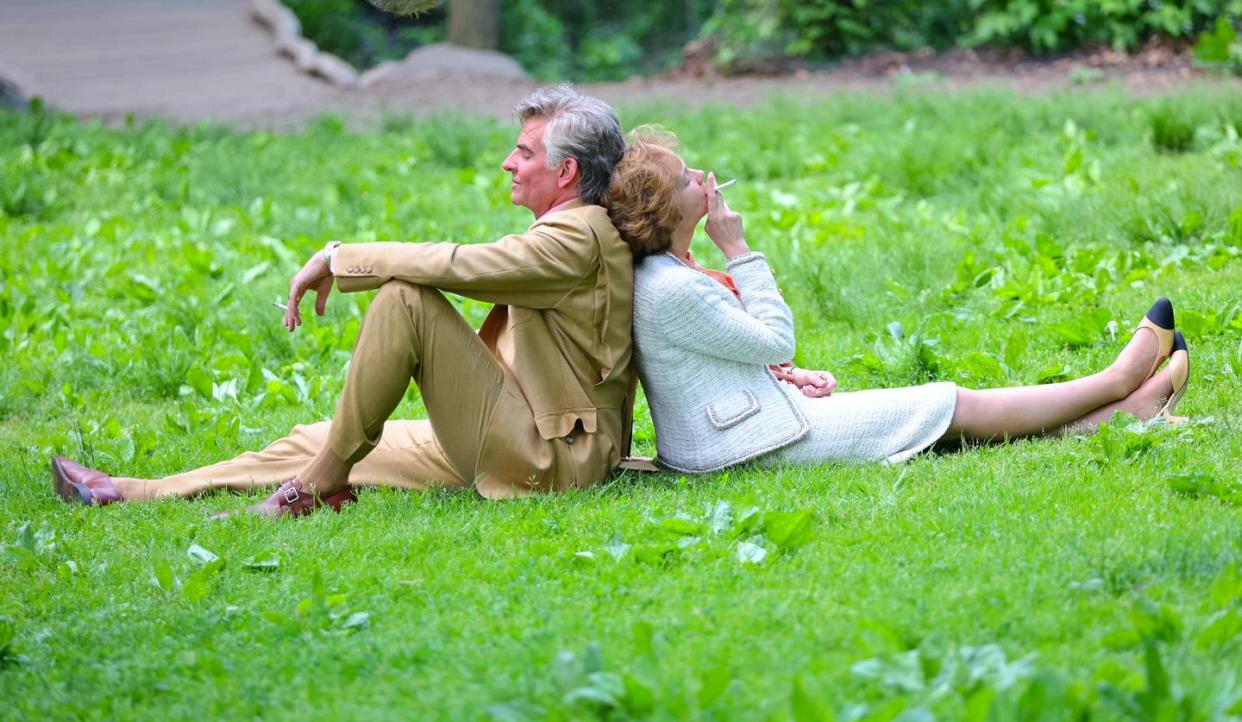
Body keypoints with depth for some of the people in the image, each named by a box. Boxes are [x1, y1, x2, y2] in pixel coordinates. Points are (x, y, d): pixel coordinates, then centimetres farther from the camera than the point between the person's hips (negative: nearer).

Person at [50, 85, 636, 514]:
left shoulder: (581, 233, -14)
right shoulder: (566, 231, 19)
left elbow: (455, 265, -25)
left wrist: (337, 258, -15)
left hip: (550, 458, -10)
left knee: (406, 295, -21)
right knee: (318, 441, 9)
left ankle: (324, 479, -14)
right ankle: (131, 494, 10)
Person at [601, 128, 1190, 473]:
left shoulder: (666, 271, 10)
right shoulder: (670, 289, -24)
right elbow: (775, 340, -16)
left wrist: (790, 376, 2)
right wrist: (736, 248, -14)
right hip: (758, 440, -10)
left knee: (946, 406, 8)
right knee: (955, 406, -1)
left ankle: (1123, 408, 10)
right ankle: (1115, 386, 14)